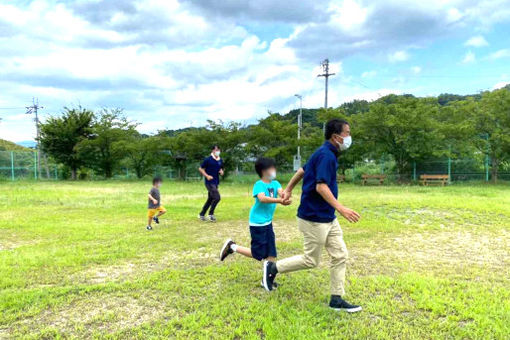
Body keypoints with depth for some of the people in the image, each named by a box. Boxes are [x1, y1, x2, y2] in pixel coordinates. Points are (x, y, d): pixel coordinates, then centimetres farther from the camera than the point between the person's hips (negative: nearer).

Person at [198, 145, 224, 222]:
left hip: (216, 182, 7)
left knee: (210, 199, 14)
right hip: (209, 182, -7)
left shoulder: (220, 161, 9)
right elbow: (200, 169, -4)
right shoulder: (208, 160, -9)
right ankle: (211, 214, 1)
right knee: (217, 198, -16)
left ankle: (201, 214, 27)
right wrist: (207, 176, -16)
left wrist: (221, 172, 0)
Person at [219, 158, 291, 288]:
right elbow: (262, 198, -34)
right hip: (258, 224, -7)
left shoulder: (275, 183, 4)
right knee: (258, 254, 1)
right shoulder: (259, 184, -17)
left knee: (271, 253, 9)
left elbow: (280, 191, -16)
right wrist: (279, 201, -46)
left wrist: (283, 195, -40)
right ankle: (232, 246, 16)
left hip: (268, 223, 7)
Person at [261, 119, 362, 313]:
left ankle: (337, 299, 18)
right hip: (314, 219, -10)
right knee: (311, 260, 4)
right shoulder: (326, 155, -20)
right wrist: (340, 208, -35)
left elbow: (302, 170, 21)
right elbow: (321, 186, -30)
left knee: (340, 256, 9)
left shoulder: (325, 154, 11)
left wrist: (288, 189, 29)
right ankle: (272, 267, 21)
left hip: (328, 218, 10)